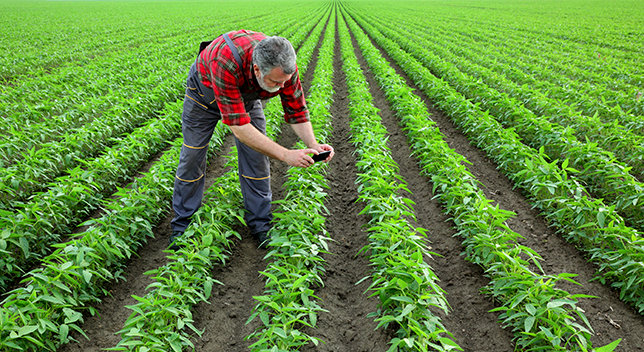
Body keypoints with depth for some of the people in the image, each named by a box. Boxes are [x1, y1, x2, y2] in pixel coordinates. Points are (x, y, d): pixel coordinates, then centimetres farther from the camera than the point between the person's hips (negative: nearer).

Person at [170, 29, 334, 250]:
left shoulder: (284, 66, -33)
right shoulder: (226, 63, -48)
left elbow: (296, 110, -18)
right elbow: (239, 128, -47)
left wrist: (313, 145, -35)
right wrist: (285, 155, -50)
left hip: (247, 95, 3)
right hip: (206, 90, -3)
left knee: (257, 158, -2)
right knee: (192, 158, 2)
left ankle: (260, 224, 13)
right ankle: (182, 225, 20)